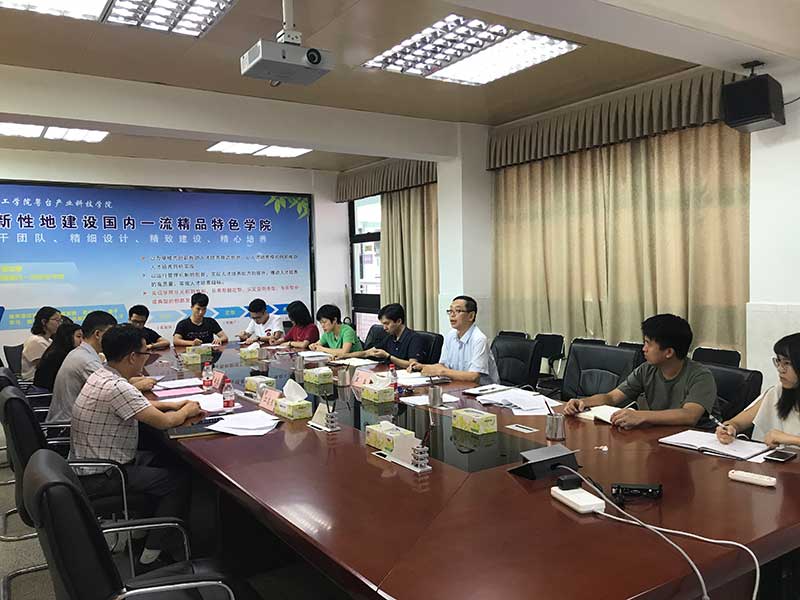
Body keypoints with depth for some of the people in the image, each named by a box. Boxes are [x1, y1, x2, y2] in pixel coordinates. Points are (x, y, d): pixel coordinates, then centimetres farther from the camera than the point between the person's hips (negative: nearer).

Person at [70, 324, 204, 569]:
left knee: (164, 460, 20)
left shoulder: (102, 376, 2)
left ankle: (146, 526, 27)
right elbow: (163, 421, -24)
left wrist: (176, 405, 7)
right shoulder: (116, 387, -28)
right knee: (180, 480, -1)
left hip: (87, 465, 10)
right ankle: (150, 554, 6)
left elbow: (139, 403, 18)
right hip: (99, 478, -9)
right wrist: (186, 412, -4)